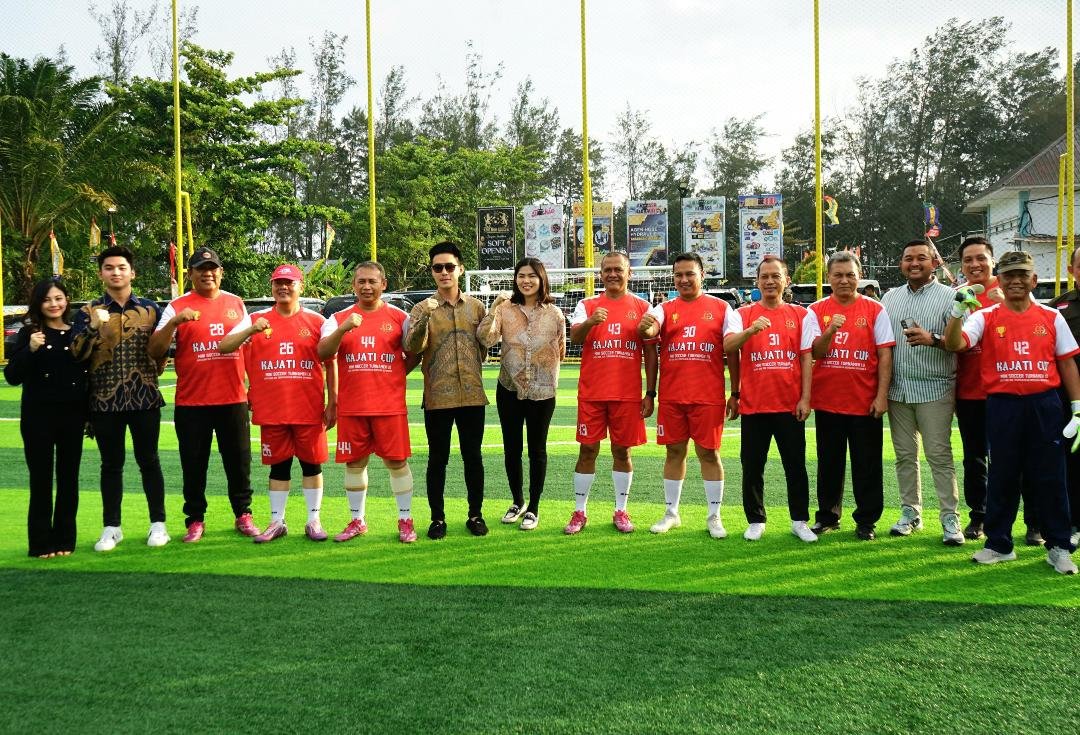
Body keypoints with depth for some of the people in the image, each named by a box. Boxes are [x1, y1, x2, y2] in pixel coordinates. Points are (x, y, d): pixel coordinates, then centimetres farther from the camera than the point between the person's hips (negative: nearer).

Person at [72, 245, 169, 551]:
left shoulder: (150, 309, 6)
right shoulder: (88, 312, 4)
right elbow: (76, 353, -5)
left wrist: (152, 374, 4)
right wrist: (94, 327, -19)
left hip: (145, 398, 0)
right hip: (104, 400, 0)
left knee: (148, 461, 5)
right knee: (111, 465, 8)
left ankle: (158, 524, 14)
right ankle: (111, 528, 17)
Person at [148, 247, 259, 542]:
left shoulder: (236, 303, 9)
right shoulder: (177, 307, -1)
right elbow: (155, 351, -10)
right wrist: (174, 322, -26)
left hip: (233, 399, 2)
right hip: (191, 402, -2)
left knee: (239, 461, 8)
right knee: (194, 465, 4)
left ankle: (243, 515, 21)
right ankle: (195, 520, 16)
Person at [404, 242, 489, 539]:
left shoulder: (476, 307, 7)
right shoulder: (422, 309, 0)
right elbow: (412, 348, -15)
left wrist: (469, 371, 10)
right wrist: (424, 318, -28)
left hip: (472, 395, 2)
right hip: (437, 397, -2)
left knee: (473, 457, 9)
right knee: (437, 459, 5)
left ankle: (476, 515, 20)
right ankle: (438, 518, 16)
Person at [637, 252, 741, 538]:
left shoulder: (721, 308, 3)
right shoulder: (664, 309, 7)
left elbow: (732, 352, 2)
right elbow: (648, 331, -13)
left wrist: (735, 393, -3)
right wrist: (645, 328, -38)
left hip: (708, 396, -2)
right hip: (671, 396, 2)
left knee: (709, 452, 3)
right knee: (674, 452, 9)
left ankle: (714, 516, 14)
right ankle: (671, 513, 21)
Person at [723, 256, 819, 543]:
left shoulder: (801, 315, 6)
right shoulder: (743, 314, 3)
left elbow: (807, 358, 4)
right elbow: (728, 345, -14)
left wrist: (805, 398, -3)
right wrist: (751, 330, -32)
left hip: (790, 405, 0)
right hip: (753, 404, 0)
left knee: (795, 465, 6)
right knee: (752, 466, 7)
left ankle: (800, 521, 18)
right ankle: (755, 521, 19)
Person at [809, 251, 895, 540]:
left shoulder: (875, 310, 0)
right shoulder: (816, 310, 3)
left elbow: (885, 354, -2)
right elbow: (815, 353, -3)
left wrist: (882, 395, -8)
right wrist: (830, 331, -22)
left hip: (865, 402, -1)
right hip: (827, 400, 2)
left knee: (867, 465, 5)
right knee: (829, 462, 12)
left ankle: (866, 521, 16)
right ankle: (827, 516, 24)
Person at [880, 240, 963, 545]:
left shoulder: (949, 297, -1)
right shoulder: (890, 297, 13)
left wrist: (932, 339, -26)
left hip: (934, 390, -4)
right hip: (897, 389, 5)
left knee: (939, 455, -5)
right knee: (905, 455, 10)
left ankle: (950, 518, 1)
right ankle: (910, 513, 19)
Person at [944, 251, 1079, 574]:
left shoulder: (1052, 317, 6)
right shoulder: (986, 317, 2)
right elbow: (954, 344, -13)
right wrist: (958, 310, -30)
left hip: (1045, 405, 1)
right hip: (1002, 405, -1)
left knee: (1051, 477, 5)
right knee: (1002, 476, 8)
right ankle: (998, 544, 19)